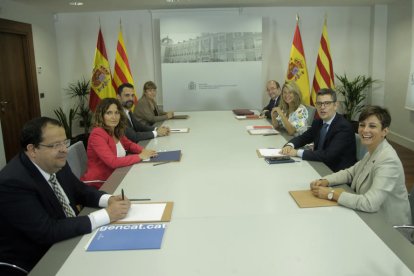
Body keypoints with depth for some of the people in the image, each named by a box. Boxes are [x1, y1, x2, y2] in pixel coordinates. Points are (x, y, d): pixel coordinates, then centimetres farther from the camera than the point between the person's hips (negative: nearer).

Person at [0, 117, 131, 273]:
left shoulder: (57, 164, -5)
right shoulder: (13, 183, -26)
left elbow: (80, 191, 8)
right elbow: (48, 232, -28)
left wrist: (108, 199, -13)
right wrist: (106, 215, -27)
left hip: (67, 240, 7)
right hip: (36, 261, -6)